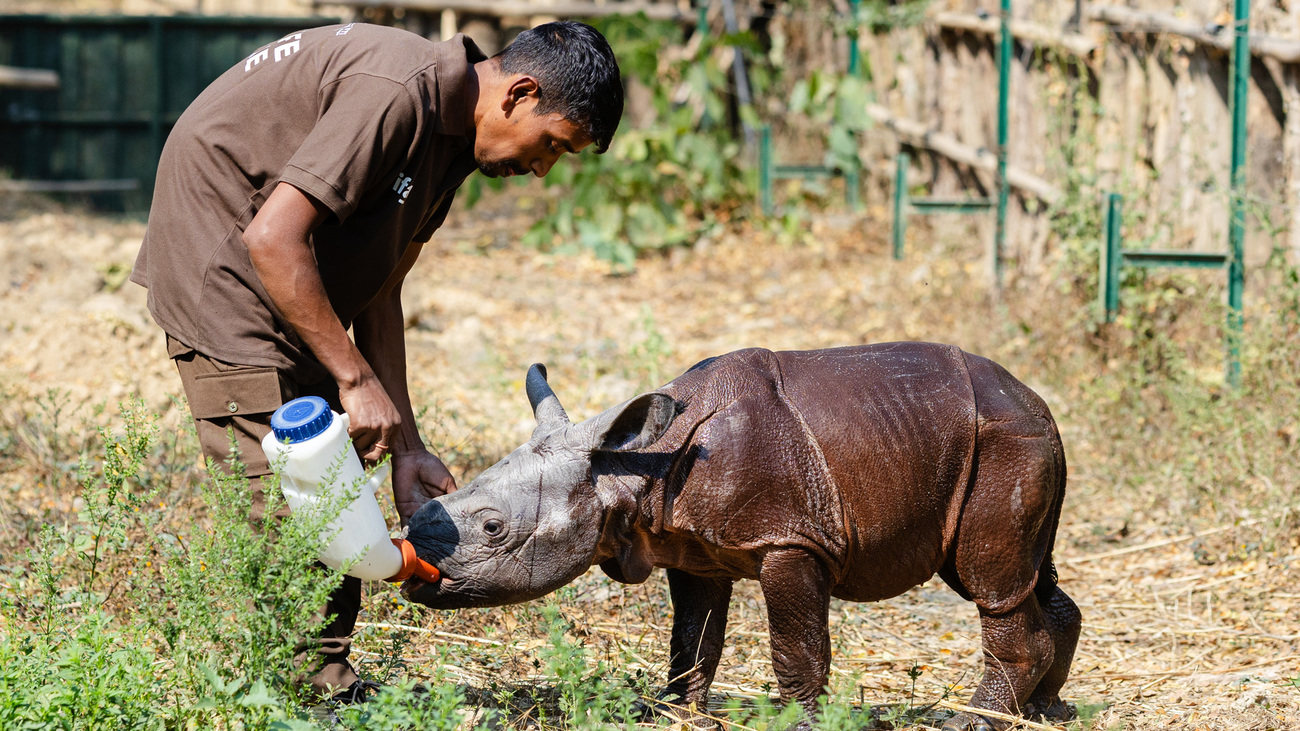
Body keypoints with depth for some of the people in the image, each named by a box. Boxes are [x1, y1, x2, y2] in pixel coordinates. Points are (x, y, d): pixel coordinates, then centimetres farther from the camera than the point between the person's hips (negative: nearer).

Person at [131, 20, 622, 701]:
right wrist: (357, 380, -25)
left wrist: (406, 448, 7)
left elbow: (378, 293, 10)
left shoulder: (450, 137, 6)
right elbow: (272, 237, -30)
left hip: (294, 284, 10)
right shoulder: (396, 93, -26)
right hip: (218, 256, -10)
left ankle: (327, 684, 15)